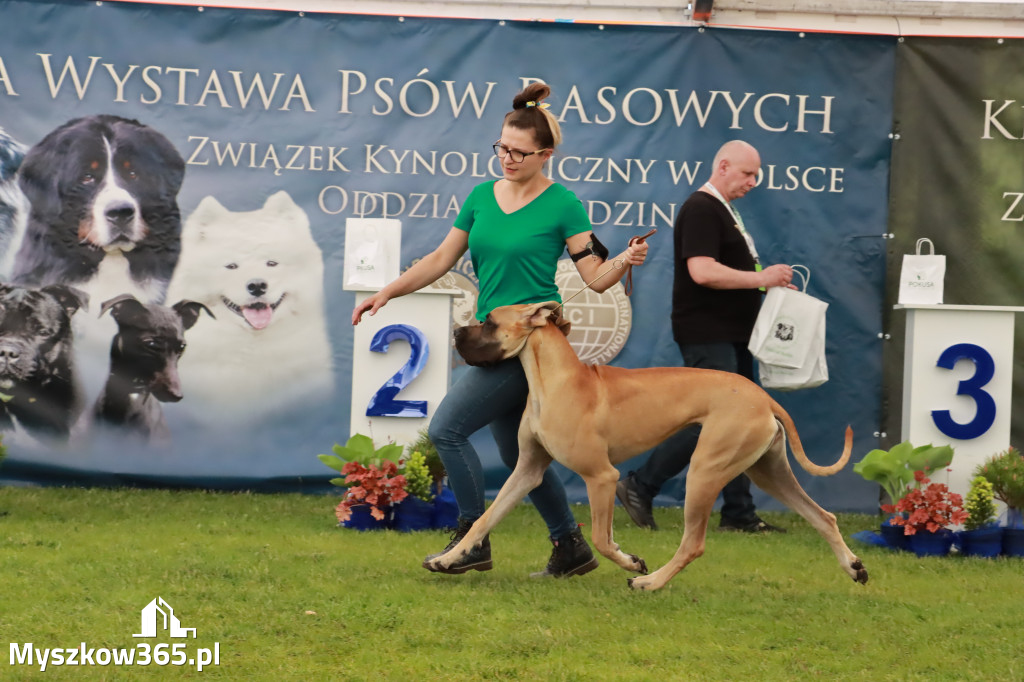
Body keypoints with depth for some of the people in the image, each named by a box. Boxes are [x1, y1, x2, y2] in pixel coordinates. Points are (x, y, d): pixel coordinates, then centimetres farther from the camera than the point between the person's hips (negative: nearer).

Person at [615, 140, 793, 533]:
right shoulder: (701, 210, -13)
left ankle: (739, 512, 11)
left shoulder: (724, 212, 19)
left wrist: (771, 282, 15)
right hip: (706, 335, -10)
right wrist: (761, 278, -20)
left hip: (731, 336, 10)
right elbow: (702, 271, -25)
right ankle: (640, 487, -3)